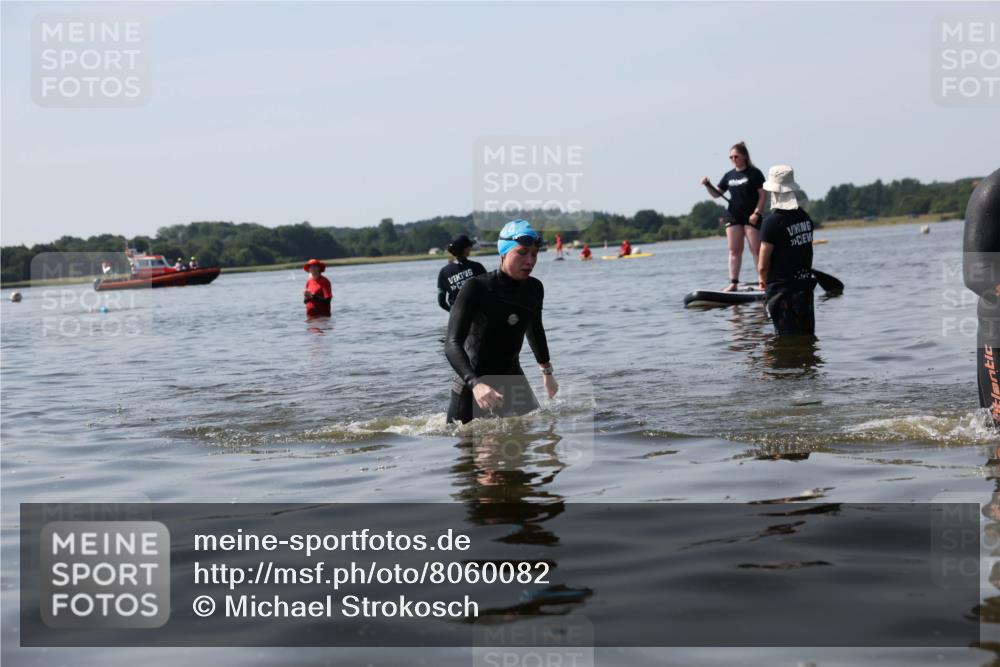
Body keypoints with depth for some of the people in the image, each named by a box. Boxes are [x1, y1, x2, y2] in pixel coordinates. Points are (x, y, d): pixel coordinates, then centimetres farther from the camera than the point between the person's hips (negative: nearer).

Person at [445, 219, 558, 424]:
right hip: (471, 384, -5)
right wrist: (475, 384, -45)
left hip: (512, 377, 5)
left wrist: (547, 371, 29)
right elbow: (452, 344, -29)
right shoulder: (476, 288, -21)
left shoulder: (534, 289, -3)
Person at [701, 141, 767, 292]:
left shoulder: (754, 173, -4)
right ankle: (733, 283, 4)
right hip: (733, 216, 5)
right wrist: (708, 185, -4)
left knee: (756, 249, -4)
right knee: (734, 250, 3)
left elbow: (763, 195, -7)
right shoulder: (729, 175, 11)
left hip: (751, 217, -5)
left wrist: (757, 213, -15)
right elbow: (716, 193, 15)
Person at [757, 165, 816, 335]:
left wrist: (764, 281, 5)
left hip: (782, 289, -6)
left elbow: (762, 265, -15)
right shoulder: (805, 217, 5)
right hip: (806, 284, 7)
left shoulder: (773, 220, -16)